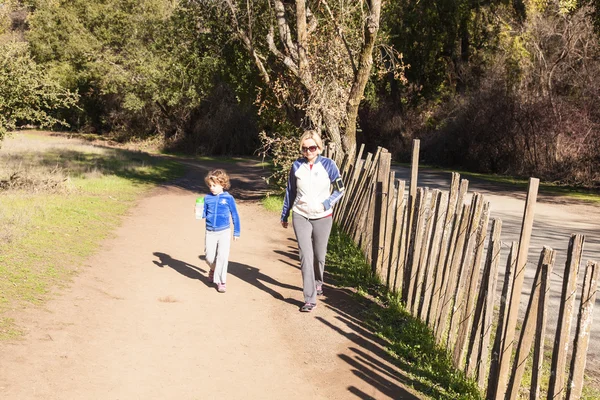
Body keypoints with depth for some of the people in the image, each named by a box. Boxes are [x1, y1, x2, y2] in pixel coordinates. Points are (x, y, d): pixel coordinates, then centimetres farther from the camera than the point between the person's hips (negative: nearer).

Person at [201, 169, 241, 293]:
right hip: (210, 232, 3)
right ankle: (213, 270, 40)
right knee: (209, 258, 7)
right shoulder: (207, 198, 1)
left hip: (224, 232, -3)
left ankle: (221, 281, 5)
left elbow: (235, 216, 2)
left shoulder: (228, 198, -5)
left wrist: (236, 232, 5)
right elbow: (203, 214, 4)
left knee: (222, 257, -8)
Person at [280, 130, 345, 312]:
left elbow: (340, 189, 1)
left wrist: (327, 203, -16)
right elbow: (290, 192, 9)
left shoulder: (328, 164, -7)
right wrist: (284, 215, 16)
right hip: (301, 217, 0)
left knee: (319, 256, 13)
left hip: (322, 218, 0)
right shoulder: (297, 166, -2)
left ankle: (317, 282, 44)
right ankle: (310, 299, -5)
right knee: (305, 258, -8)